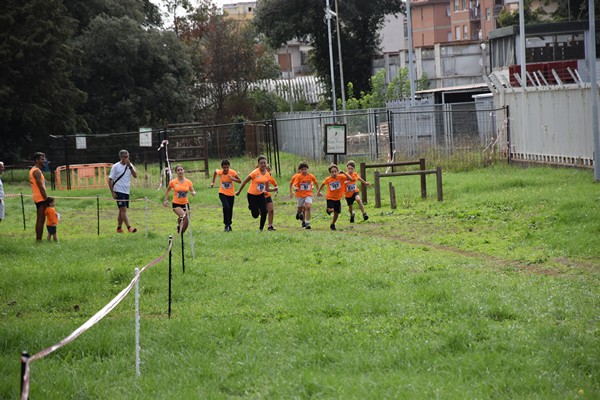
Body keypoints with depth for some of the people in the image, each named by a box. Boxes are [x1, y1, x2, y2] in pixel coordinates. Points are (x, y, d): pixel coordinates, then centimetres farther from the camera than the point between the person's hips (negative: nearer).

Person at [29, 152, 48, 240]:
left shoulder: (33, 170, 16)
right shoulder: (37, 171, -16)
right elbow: (41, 187, -20)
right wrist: (46, 198, -18)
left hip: (37, 198, 10)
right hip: (41, 198, -10)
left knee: (39, 219, 14)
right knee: (41, 219, -9)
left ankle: (38, 238, 18)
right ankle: (39, 239, -10)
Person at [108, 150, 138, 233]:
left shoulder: (130, 165, 9)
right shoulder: (116, 166, -5)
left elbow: (135, 175, -4)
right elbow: (110, 180, -4)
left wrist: (130, 166, -16)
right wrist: (112, 192, -10)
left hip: (126, 192, 6)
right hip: (118, 191, -6)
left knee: (122, 211, 11)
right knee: (123, 209, -13)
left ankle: (119, 228, 19)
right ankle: (129, 227, -21)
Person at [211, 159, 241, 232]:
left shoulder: (232, 173, -17)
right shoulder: (219, 172, -14)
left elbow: (240, 181, -15)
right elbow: (215, 172, 10)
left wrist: (233, 179, -32)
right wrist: (213, 182, 12)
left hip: (231, 194, 1)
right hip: (222, 193, -1)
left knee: (230, 210, 9)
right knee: (226, 207, -23)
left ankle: (229, 225, 32)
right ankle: (227, 225, -14)